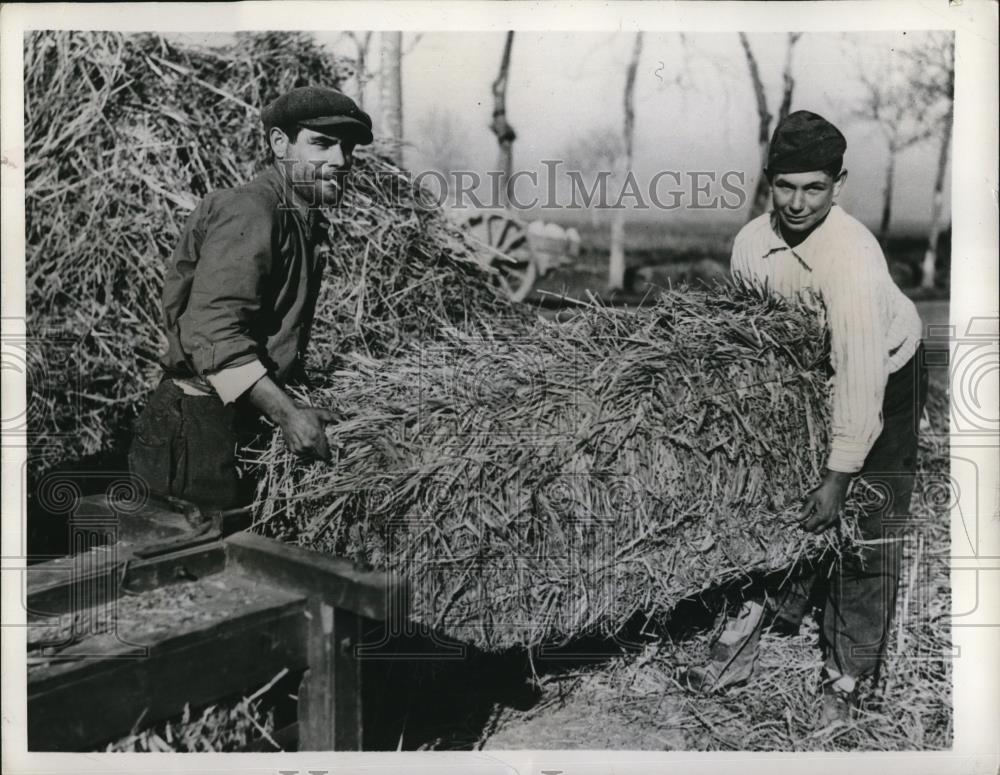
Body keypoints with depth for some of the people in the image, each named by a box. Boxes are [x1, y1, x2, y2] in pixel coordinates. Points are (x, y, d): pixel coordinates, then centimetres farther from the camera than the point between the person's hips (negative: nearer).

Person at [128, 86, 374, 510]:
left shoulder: (299, 223, 17)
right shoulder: (250, 211, -15)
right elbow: (212, 330, -25)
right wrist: (286, 413, -29)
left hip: (237, 426, 10)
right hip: (198, 428, -10)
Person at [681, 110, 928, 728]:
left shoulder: (853, 257, -36)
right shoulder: (752, 244, -17)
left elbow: (861, 377, -35)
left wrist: (838, 480, -33)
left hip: (886, 374, -5)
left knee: (865, 527, -2)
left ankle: (848, 678, 10)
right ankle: (757, 625, 21)